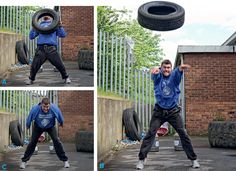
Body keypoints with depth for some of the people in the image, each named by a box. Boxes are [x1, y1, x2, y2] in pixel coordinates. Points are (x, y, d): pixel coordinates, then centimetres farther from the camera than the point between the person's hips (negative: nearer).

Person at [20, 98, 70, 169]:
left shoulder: (54, 108, -31)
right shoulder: (35, 109, -33)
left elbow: (60, 118, -8)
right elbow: (29, 118, -12)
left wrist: (61, 123, 10)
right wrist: (28, 126, 5)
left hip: (50, 126, 0)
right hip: (38, 127, 0)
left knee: (56, 141, -11)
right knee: (32, 142, -3)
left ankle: (65, 160, -2)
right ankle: (24, 161, 6)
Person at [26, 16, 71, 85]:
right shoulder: (39, 25, 24)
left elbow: (63, 35, 11)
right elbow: (31, 36, 16)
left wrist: (60, 26, -3)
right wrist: (33, 27, 2)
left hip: (51, 49, -1)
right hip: (41, 48, 1)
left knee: (59, 64, -7)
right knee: (35, 65, -7)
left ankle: (66, 78, 12)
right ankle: (31, 79, 14)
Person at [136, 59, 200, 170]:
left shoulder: (174, 76, -3)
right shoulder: (158, 76, -2)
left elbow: (178, 72, -27)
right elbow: (154, 75, -27)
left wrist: (181, 69, -53)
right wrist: (155, 71, -53)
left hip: (173, 111, 0)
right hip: (159, 110, 0)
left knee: (183, 134, 0)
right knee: (150, 133, -7)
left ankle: (193, 159, 9)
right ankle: (142, 159, -1)